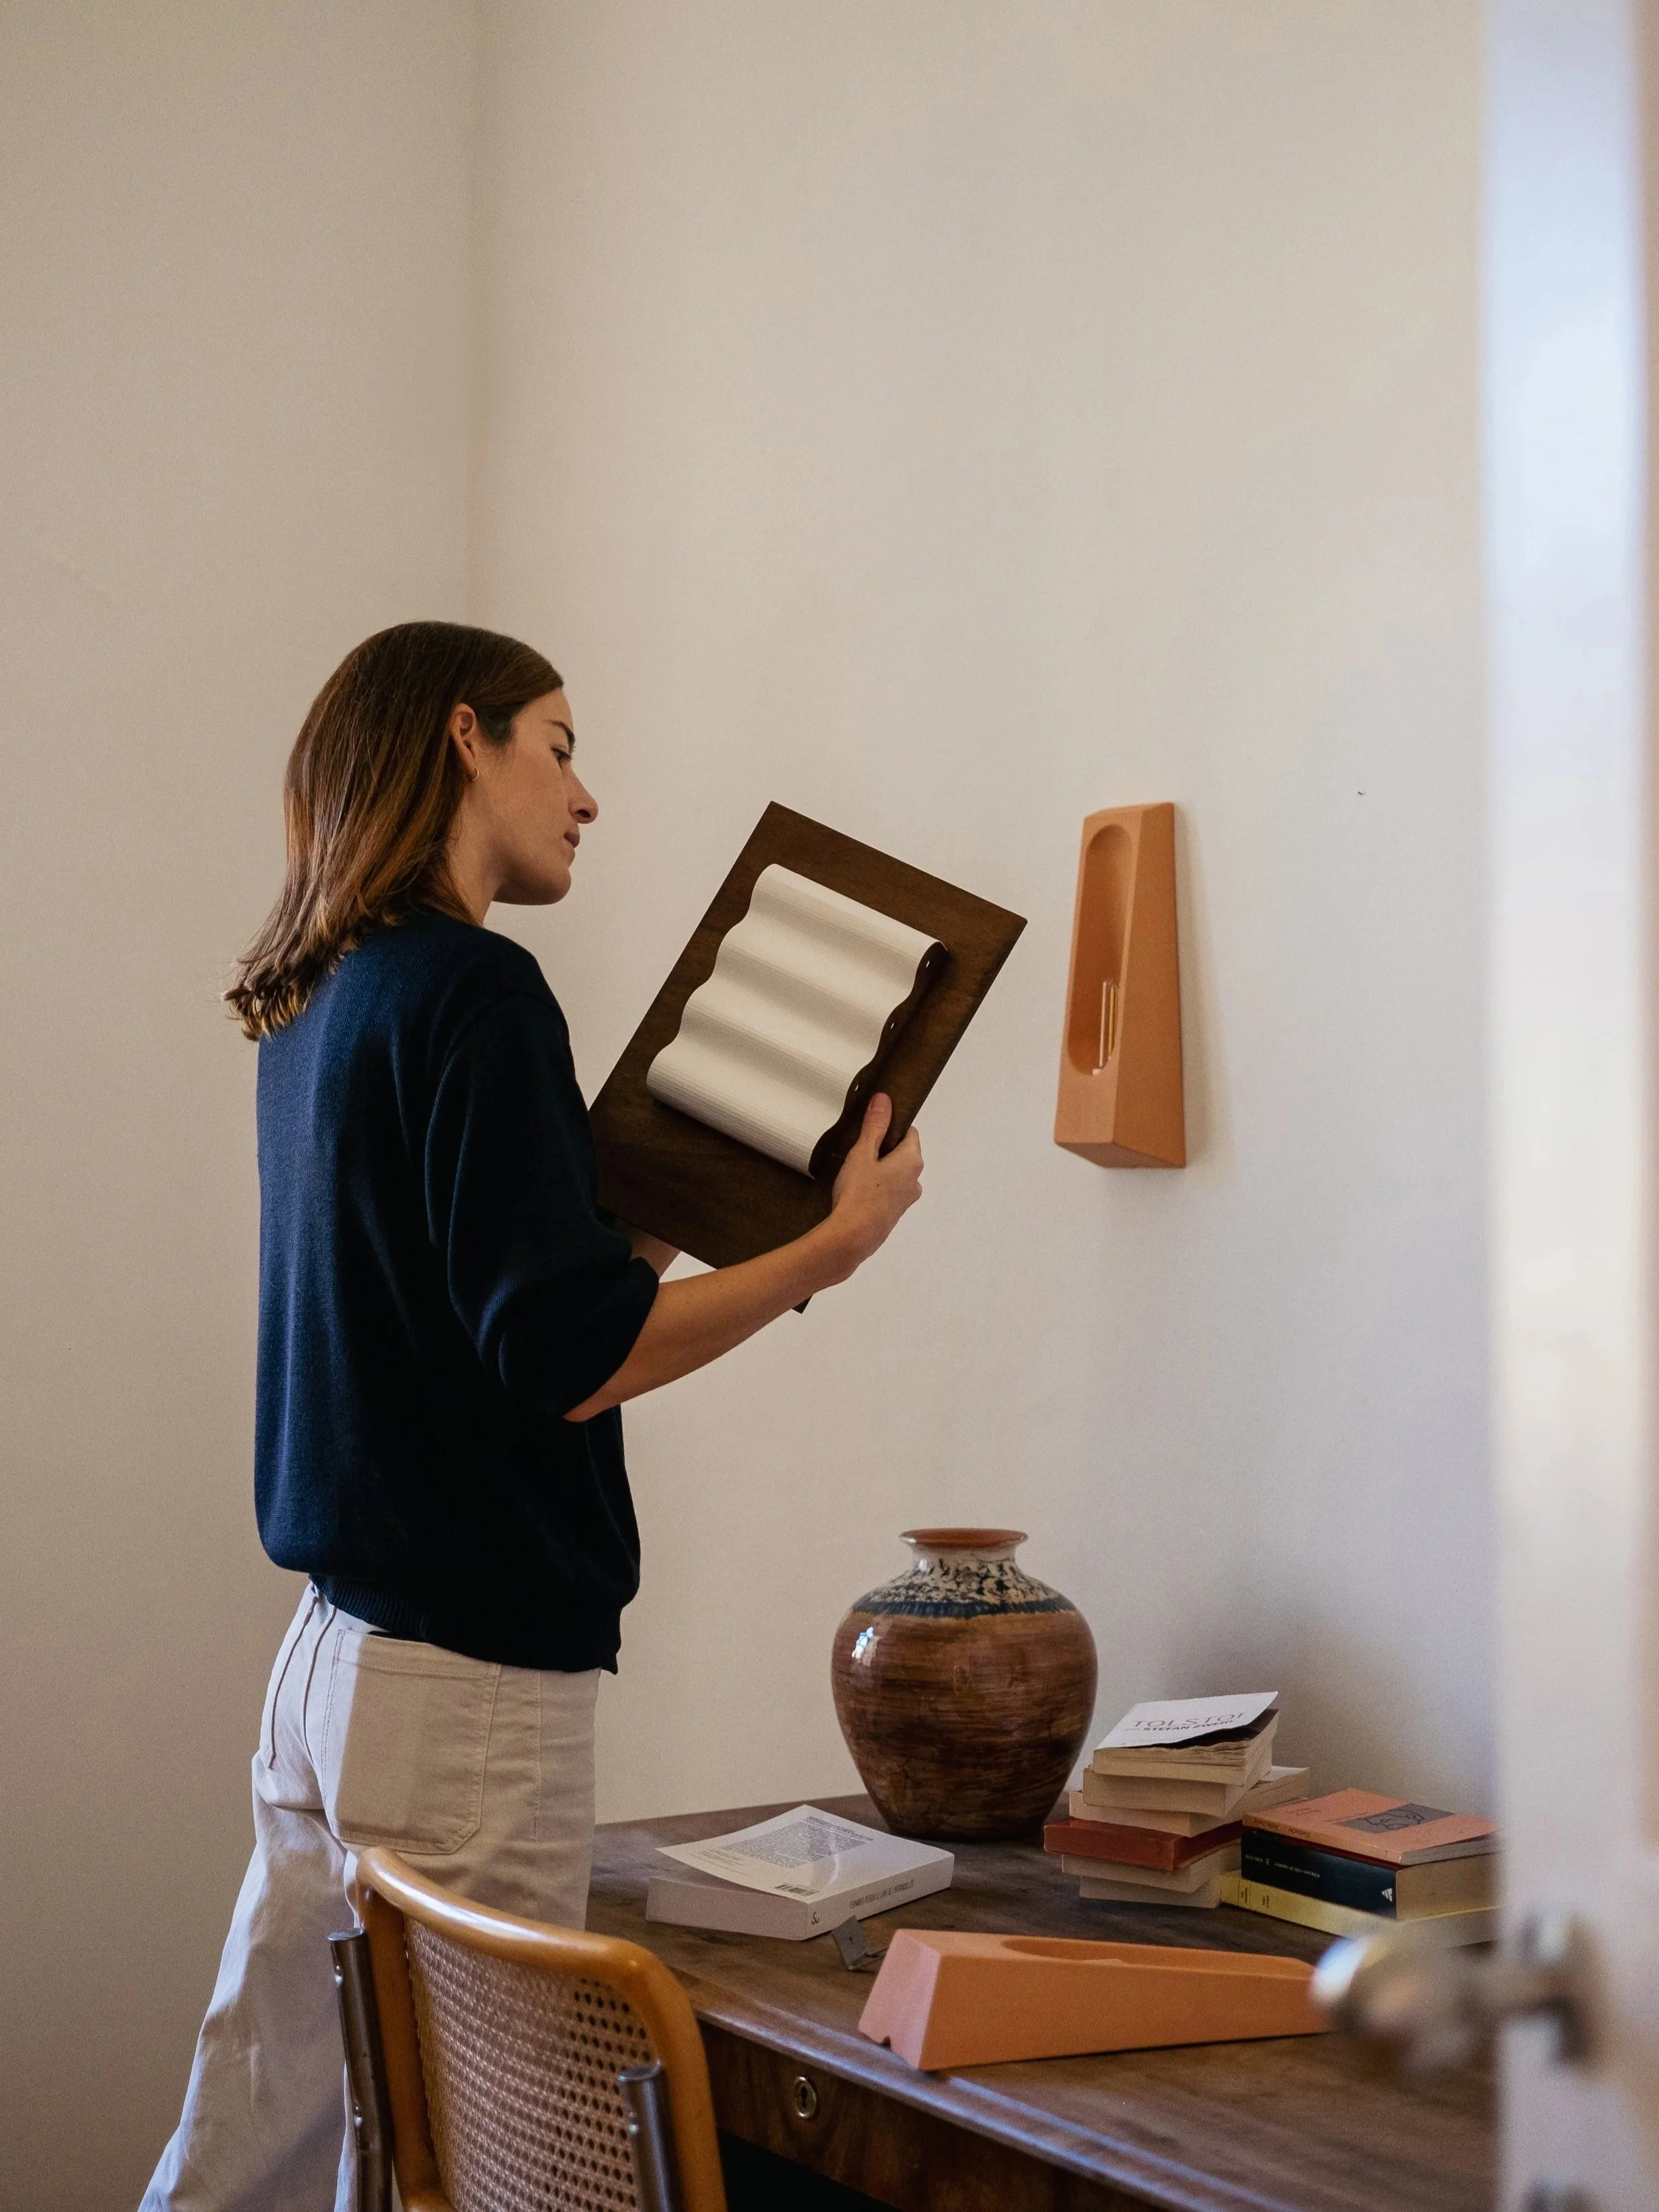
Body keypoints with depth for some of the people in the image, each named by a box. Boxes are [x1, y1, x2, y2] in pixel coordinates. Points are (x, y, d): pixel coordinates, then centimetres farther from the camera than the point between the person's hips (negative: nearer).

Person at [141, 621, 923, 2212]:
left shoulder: (315, 1005, 14)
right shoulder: (473, 990, -13)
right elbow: (565, 1359, -18)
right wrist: (837, 1245, -9)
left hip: (330, 1651, 9)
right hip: (472, 1677, -9)